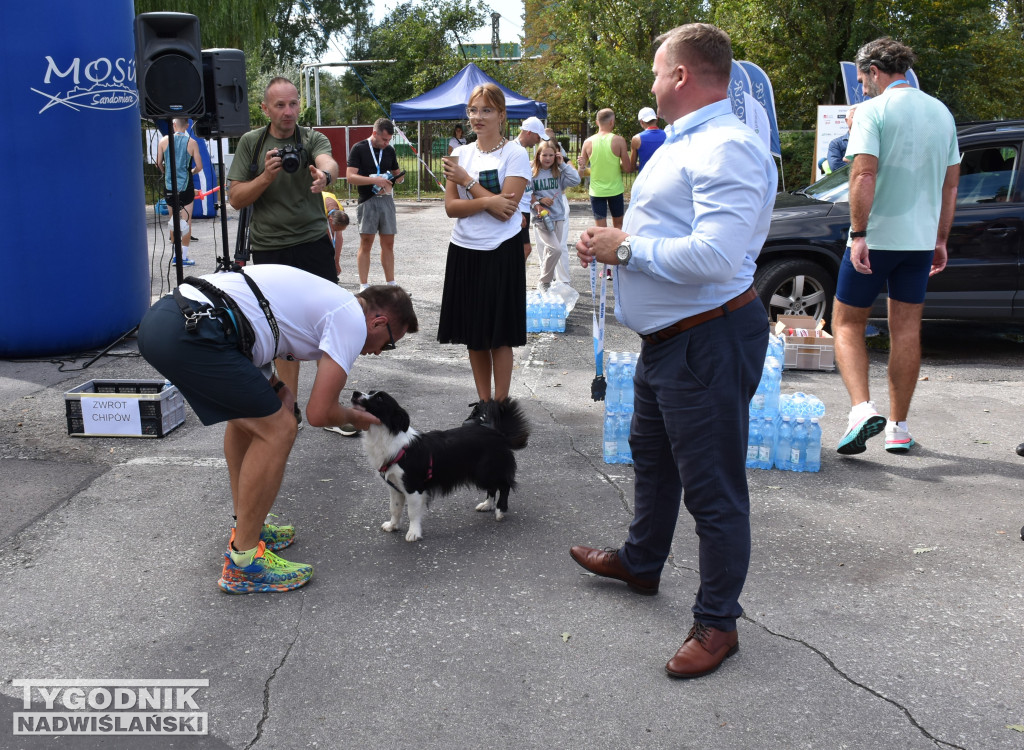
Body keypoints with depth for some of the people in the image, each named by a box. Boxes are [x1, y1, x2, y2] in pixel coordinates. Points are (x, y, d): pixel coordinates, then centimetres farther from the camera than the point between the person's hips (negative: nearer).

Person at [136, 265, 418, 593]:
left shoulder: (322, 296, 29)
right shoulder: (353, 320, 1)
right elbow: (319, 412, -3)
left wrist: (275, 388, 20)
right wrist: (356, 416, 19)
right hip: (190, 335, -10)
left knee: (247, 413, 27)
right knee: (278, 430, -1)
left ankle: (247, 529, 36)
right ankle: (243, 562, 8)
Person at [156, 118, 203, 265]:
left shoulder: (164, 140, 0)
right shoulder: (191, 142, -5)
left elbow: (158, 164, 3)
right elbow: (199, 167, -6)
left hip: (169, 187, 2)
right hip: (186, 187, -2)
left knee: (174, 220, 13)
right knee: (186, 221, 3)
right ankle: (184, 256, 1)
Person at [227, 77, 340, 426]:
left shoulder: (313, 139, 1)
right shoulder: (250, 143, 5)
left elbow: (329, 161, -23)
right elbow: (235, 199, 1)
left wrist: (324, 174, -47)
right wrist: (266, 176, -16)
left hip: (314, 244, -1)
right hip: (269, 250, 1)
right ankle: (290, 407, 22)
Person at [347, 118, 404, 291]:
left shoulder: (389, 150, 11)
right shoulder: (359, 149, -4)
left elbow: (396, 173, 23)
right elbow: (350, 177, -13)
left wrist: (399, 178, -2)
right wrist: (375, 180, -20)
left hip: (387, 200, 5)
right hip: (367, 200, -5)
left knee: (388, 243, 7)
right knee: (366, 243, -1)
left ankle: (391, 285, 13)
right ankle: (364, 286, 3)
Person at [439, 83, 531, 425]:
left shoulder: (515, 154, -6)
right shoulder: (460, 154, 8)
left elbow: (504, 211, -15)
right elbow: (451, 207, -1)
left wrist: (467, 181, -11)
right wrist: (487, 202, -16)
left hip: (500, 253, -5)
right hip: (464, 252, 5)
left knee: (499, 334, 0)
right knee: (473, 333, 11)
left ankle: (500, 405, 11)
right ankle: (483, 401, 22)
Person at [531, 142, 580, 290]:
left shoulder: (559, 173, 6)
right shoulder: (532, 174, -4)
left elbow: (575, 180, -8)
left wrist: (563, 164, -6)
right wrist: (539, 200, -16)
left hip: (558, 216, 4)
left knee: (550, 250, 13)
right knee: (556, 250, -17)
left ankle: (549, 279, 27)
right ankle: (544, 282, -3)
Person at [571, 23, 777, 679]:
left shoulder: (727, 148, -22)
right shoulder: (682, 144, 13)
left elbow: (712, 255, -33)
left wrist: (626, 248, -20)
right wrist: (612, 244, 5)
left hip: (710, 344, -11)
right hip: (667, 339, 12)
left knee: (713, 486, 1)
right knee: (651, 455, 26)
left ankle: (718, 623, 16)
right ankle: (640, 562, 48)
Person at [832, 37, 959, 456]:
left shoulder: (873, 110, -9)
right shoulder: (941, 112, 12)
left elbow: (864, 176, -21)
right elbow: (950, 184, 15)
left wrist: (858, 235, -20)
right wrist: (940, 240, 20)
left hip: (875, 237, -6)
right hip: (921, 239, 6)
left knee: (847, 325, 6)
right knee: (907, 331, 10)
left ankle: (862, 409, -13)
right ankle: (898, 428, 16)